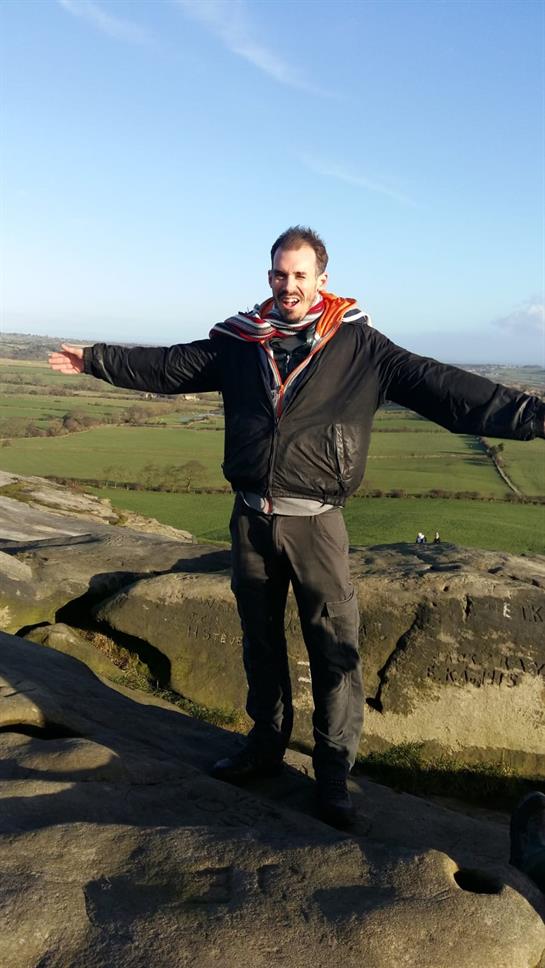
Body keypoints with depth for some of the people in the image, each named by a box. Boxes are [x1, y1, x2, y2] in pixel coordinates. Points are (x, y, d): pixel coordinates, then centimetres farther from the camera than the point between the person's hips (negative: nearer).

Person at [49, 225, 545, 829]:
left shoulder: (357, 344, -4)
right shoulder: (241, 340, 6)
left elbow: (438, 387, -10)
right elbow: (169, 367, 14)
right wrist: (97, 359, 13)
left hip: (316, 524, -3)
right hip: (250, 519, 4)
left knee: (335, 648, 0)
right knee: (260, 639, 16)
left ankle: (333, 770, 16)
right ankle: (266, 743, 35)